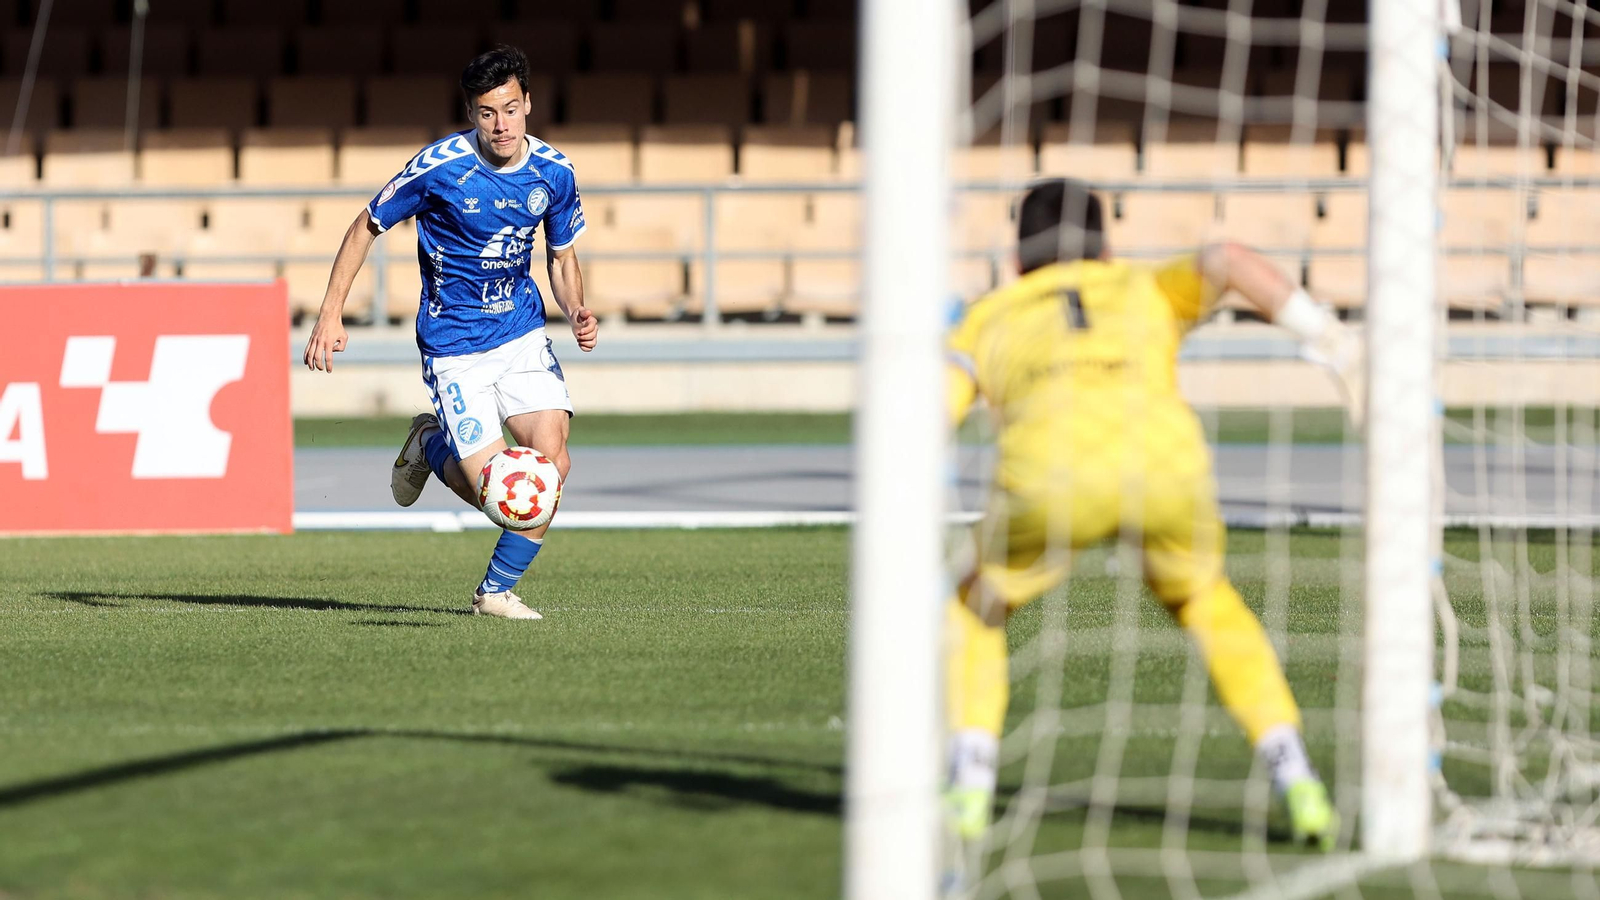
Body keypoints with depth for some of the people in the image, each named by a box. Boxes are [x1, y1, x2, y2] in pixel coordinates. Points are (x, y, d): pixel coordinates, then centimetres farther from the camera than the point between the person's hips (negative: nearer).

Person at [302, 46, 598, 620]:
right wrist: (330, 315, -7)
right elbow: (366, 228, -3)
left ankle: (496, 591, 6)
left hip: (522, 335, 4)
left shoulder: (553, 172, -3)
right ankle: (430, 445, 24)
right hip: (454, 348, -4)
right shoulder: (440, 166, -16)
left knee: (551, 462, -16)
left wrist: (577, 313, -8)